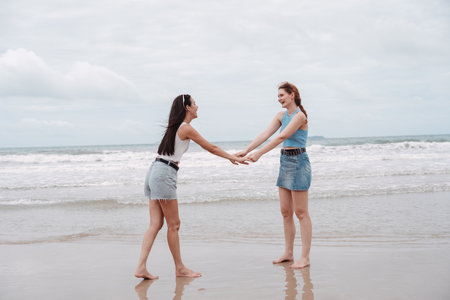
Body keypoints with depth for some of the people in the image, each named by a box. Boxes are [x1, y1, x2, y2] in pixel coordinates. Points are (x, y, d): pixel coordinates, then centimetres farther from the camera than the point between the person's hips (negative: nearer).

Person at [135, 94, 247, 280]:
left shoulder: (176, 127, 22)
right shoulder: (186, 128, -7)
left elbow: (208, 147, 29)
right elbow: (210, 148, 1)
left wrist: (230, 157, 32)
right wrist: (233, 157, 13)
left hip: (154, 172, 10)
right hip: (164, 174, -9)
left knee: (155, 224, 5)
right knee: (173, 224, 0)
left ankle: (141, 267, 0)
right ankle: (179, 268, 11)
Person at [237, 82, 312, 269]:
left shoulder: (300, 116, -15)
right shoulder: (281, 116, 11)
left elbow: (281, 137, -23)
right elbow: (265, 135, 3)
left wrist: (259, 153, -27)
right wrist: (246, 151, -7)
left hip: (298, 162, -8)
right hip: (285, 162, 8)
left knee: (301, 212, -4)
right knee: (285, 211, 11)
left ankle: (305, 257, 2)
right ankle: (288, 253, 20)